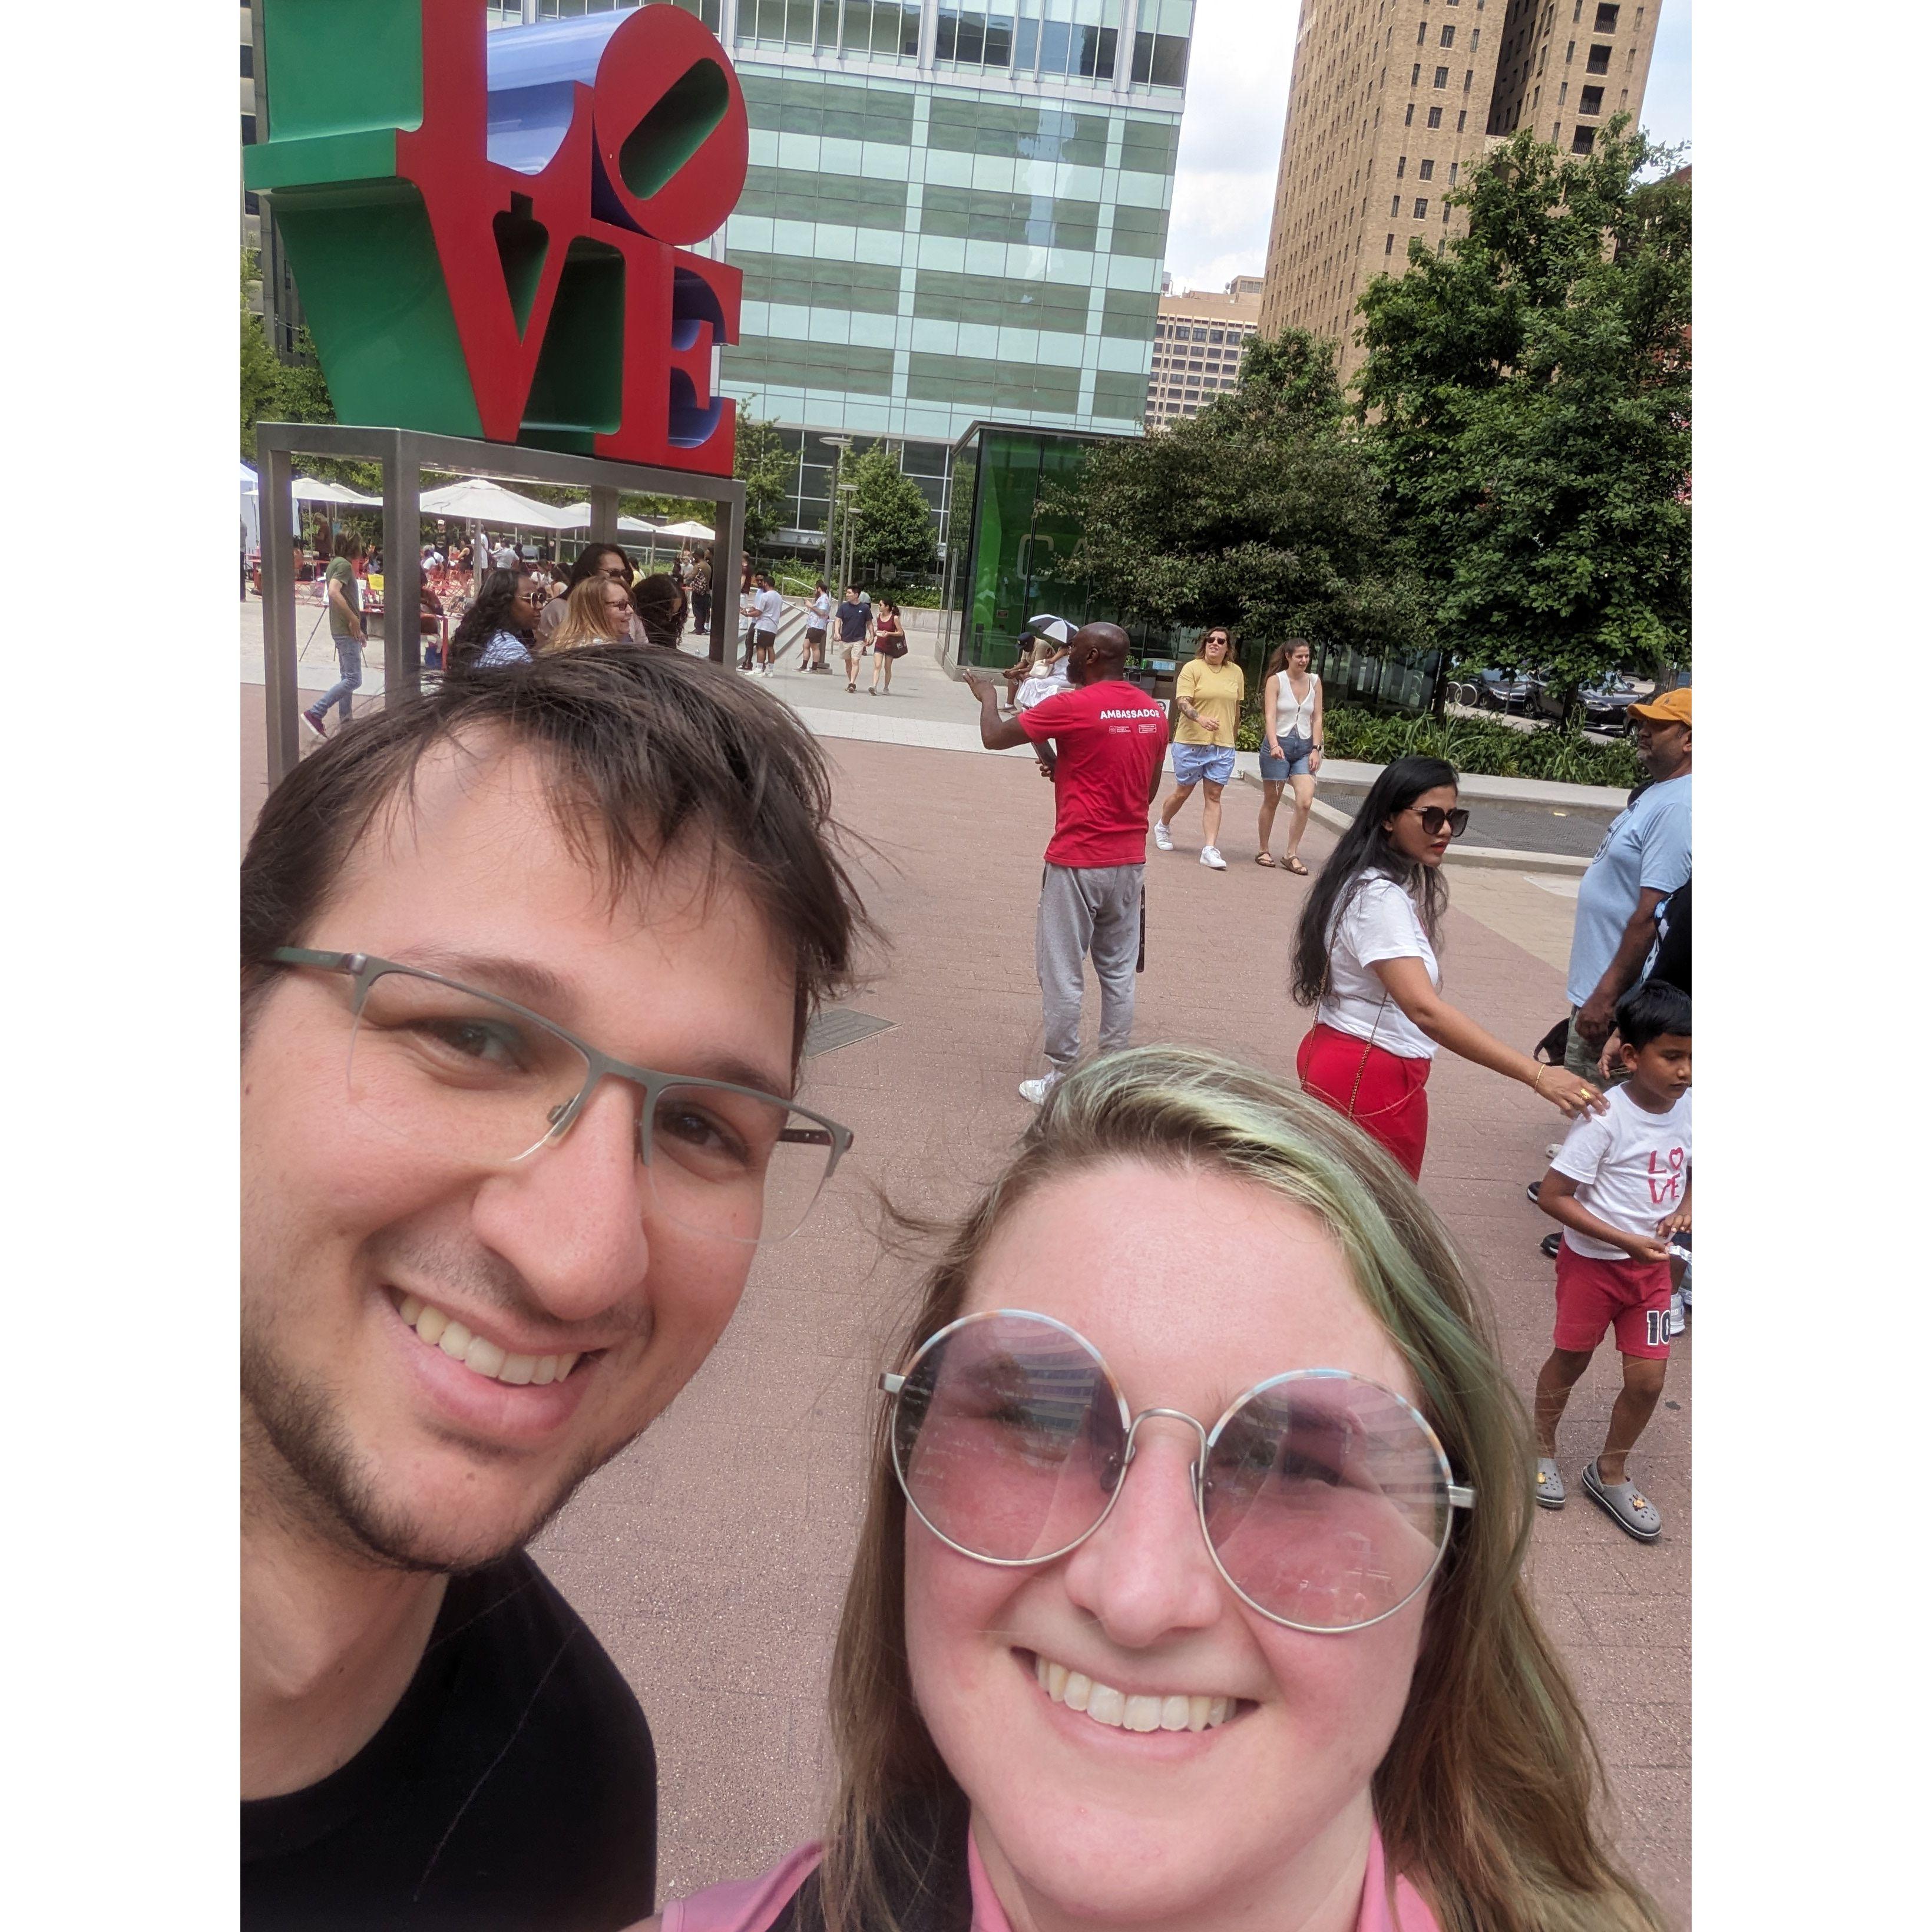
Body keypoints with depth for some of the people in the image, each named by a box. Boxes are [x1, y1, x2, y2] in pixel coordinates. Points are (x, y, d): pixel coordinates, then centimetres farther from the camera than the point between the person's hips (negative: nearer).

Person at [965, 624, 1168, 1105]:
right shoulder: (1154, 712, 5)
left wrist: (988, 695, 14)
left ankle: (1059, 1079, 10)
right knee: (1119, 971, 12)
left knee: (1063, 973, 3)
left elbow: (994, 737, -7)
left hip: (1077, 862, -6)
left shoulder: (1073, 707, -15)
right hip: (1129, 860, 6)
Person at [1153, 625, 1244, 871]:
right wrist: (1200, 718, -35)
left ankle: (1210, 850, -5)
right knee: (1183, 792, 9)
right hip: (1191, 742, -3)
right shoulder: (1192, 668, -6)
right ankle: (1162, 826, 37)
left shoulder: (1236, 672, 8)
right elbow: (1182, 702, -17)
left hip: (1223, 746, 3)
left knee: (1213, 797, -1)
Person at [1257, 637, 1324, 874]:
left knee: (1305, 801, -11)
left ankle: (1292, 855, -1)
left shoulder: (1314, 681, 7)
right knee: (1271, 801, 6)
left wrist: (1316, 749, -1)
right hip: (1278, 745, -3)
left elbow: (1317, 718, 7)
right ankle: (1264, 851, 20)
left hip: (1304, 747, 3)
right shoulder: (1276, 680, -5)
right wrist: (1274, 745, -28)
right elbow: (1270, 716, -14)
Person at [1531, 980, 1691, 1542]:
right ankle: (1542, 1449, 40)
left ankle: (1610, 1473, 30)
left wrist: (1684, 1209, -8)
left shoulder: (1689, 1109, -7)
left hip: (1652, 1266, 5)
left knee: (1647, 1379, 6)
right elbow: (1552, 1196, -22)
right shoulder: (1606, 1118, -24)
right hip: (1593, 1261, -5)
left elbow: (1693, 1173, 13)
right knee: (1570, 1361, 14)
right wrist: (1626, 1241, -25)